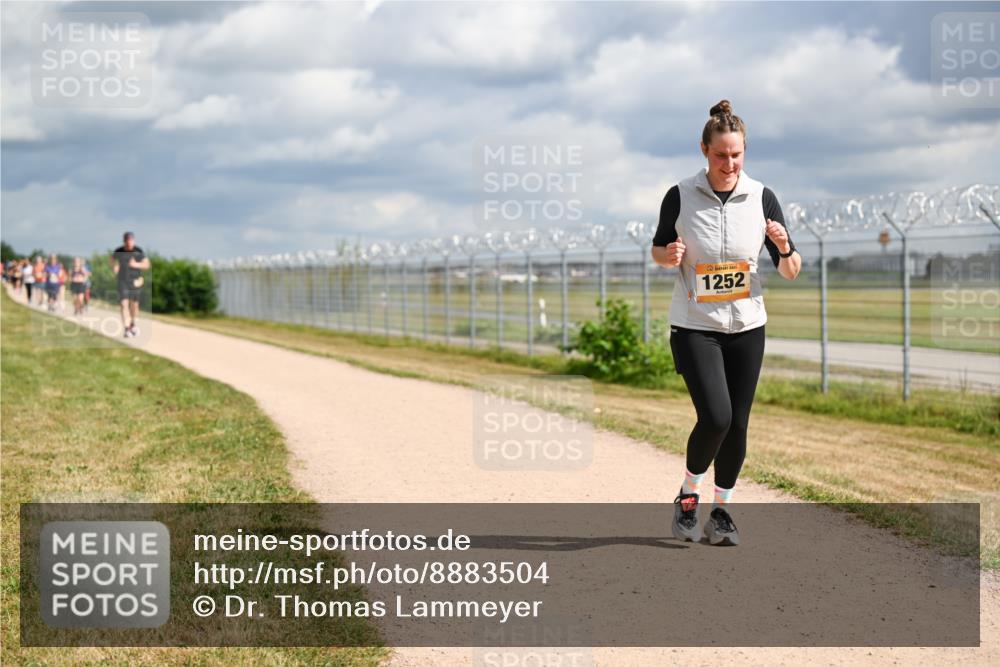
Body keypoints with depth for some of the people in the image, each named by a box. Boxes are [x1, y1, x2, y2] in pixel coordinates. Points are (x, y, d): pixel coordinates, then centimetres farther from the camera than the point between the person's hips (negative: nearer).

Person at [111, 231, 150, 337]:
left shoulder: (139, 251, -6)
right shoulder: (118, 251, -3)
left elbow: (147, 265, -1)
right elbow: (113, 260, 17)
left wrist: (136, 265, -17)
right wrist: (114, 267, -3)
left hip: (135, 281, 1)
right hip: (122, 282, -1)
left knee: (134, 305, 9)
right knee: (124, 304, -11)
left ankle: (132, 323, 35)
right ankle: (126, 329, -15)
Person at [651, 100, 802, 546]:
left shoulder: (761, 198, -4)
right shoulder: (680, 196, -7)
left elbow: (790, 273, -2)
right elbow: (658, 250, 8)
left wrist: (784, 249, -24)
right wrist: (669, 255, -15)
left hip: (746, 328, 2)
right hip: (694, 328, -2)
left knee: (737, 425, 4)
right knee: (715, 416, -17)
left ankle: (720, 512, 23)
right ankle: (688, 495, 9)